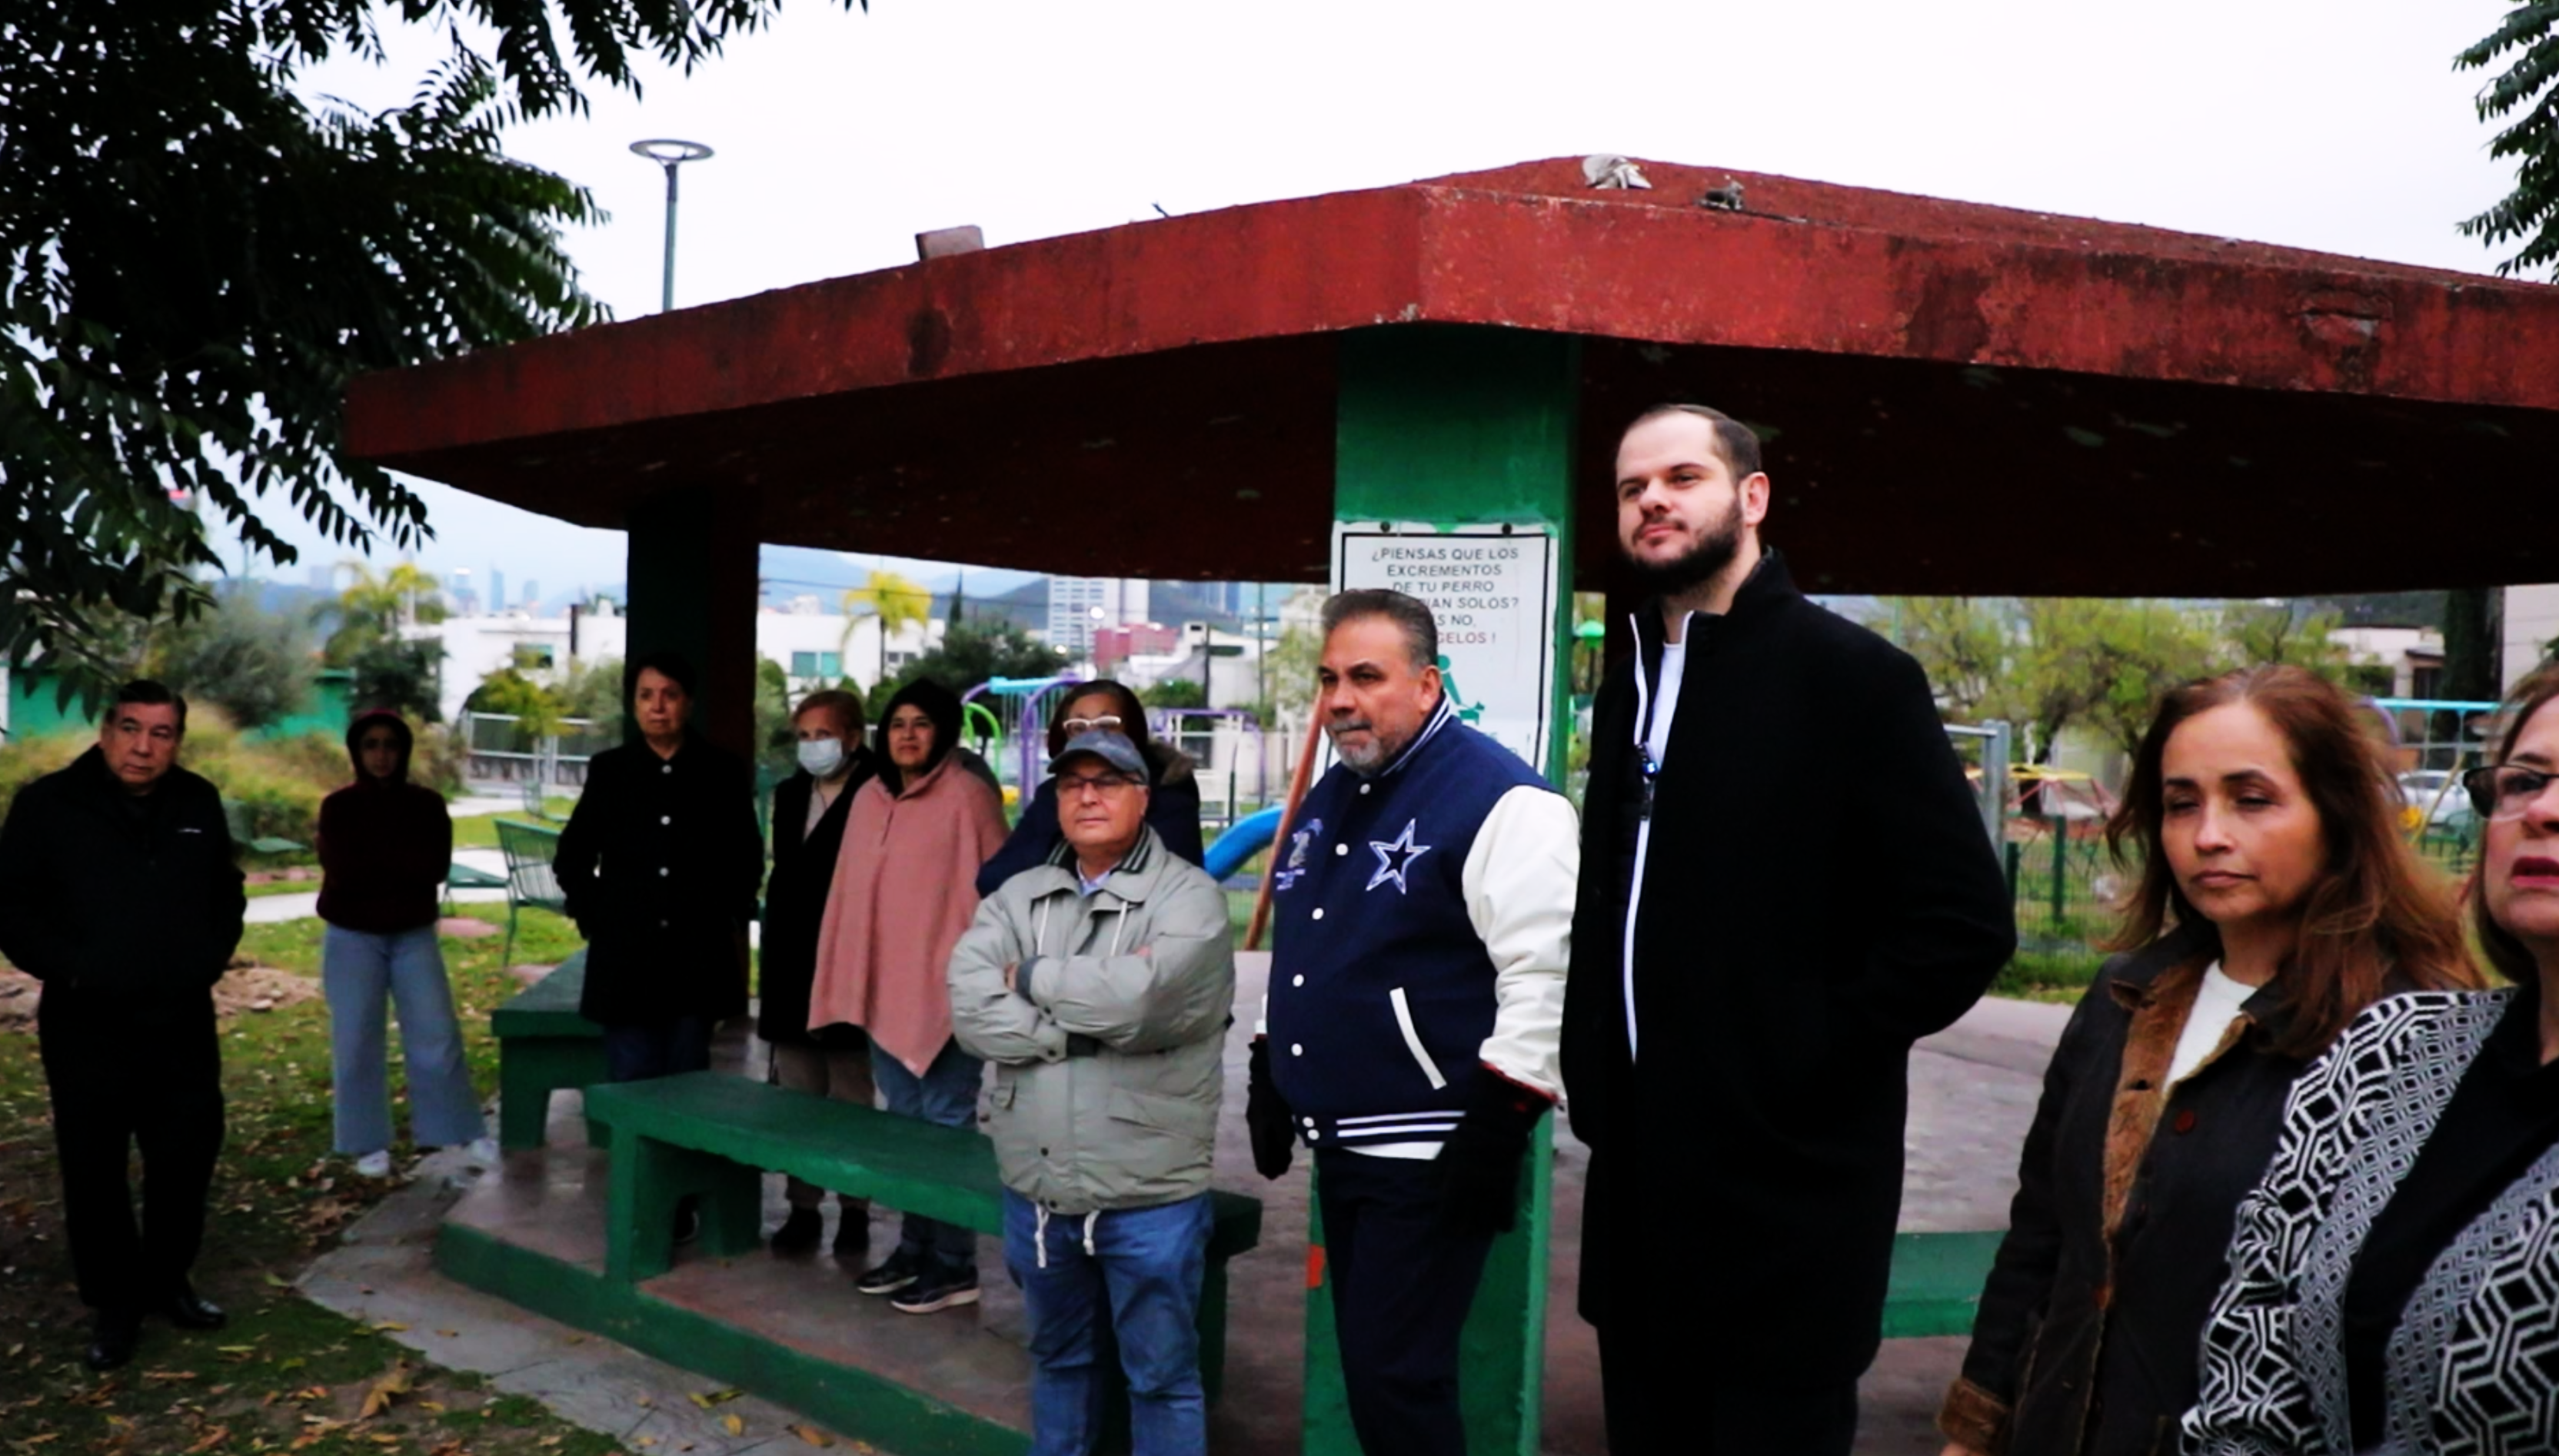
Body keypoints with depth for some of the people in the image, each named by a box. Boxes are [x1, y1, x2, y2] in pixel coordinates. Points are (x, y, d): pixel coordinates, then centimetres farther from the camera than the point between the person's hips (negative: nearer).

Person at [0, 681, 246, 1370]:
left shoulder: (199, 803, 4)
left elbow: (228, 895, 16)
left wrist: (209, 959, 2)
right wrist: (71, 968, -16)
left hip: (182, 1023, 3)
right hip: (87, 1028, -3)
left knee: (188, 1157, 11)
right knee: (94, 1171, 5)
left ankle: (168, 1281, 30)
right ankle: (114, 1302, 21)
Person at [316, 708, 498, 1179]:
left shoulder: (427, 805, 0)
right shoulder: (338, 808, -3)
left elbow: (435, 866, -12)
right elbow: (342, 872, -16)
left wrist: (372, 861, -10)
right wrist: (401, 863, -10)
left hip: (414, 935, 1)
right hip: (352, 938, -1)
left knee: (436, 1035, 1)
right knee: (357, 1042, 3)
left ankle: (468, 1133, 9)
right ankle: (370, 1144, 15)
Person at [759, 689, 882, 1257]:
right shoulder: (790, 794, 12)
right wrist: (770, 958, 14)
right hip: (790, 969, 7)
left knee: (850, 1102, 3)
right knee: (797, 1098, 10)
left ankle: (854, 1210, 12)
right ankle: (802, 1207, 18)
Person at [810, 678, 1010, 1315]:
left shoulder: (968, 796, -9)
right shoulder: (869, 798, 11)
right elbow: (849, 890, 14)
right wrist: (843, 979, 12)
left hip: (946, 990, -7)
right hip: (884, 988, 7)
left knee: (946, 1124, -1)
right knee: (903, 1123, 14)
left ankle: (954, 1265, 7)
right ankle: (913, 1248, 25)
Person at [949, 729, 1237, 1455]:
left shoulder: (1188, 896, -9)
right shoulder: (1016, 897, 5)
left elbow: (1134, 998, -26)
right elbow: (971, 1011, -10)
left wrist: (1031, 977, -9)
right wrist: (1090, 1028, -19)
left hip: (1148, 1194, -4)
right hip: (1036, 1188, 5)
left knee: (1161, 1375, 8)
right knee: (1057, 1359, 22)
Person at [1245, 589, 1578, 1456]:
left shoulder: (1498, 801, -14)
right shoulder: (1330, 799, 13)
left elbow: (1543, 976, -20)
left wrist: (1498, 1130, -21)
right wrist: (1270, 1084, 20)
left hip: (1430, 1158, -8)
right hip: (1341, 1147, 8)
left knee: (1392, 1379, -5)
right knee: (1369, 1366, 17)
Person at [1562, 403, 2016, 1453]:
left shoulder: (1850, 673, -10)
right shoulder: (1631, 682, 11)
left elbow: (1965, 921, -15)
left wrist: (1815, 1055, -15)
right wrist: (1590, 1072, 11)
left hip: (1784, 1179, -6)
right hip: (1639, 1177, 7)